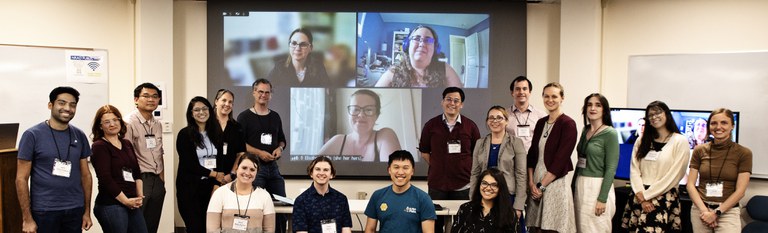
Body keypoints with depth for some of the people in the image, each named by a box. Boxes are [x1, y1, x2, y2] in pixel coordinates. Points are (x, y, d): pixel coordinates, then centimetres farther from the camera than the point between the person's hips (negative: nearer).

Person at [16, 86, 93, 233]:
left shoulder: (79, 136, 5)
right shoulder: (32, 135, -6)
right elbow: (21, 178, -6)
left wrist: (87, 211, 6)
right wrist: (27, 218, -10)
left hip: (75, 209, 4)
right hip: (44, 211, -3)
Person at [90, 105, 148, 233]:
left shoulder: (127, 144, 15)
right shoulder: (99, 146, -6)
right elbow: (106, 179, -13)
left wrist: (139, 196, 3)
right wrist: (126, 201, -11)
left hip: (132, 204, 6)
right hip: (110, 205, -6)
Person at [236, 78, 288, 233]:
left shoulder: (275, 117, 15)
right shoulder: (245, 117, -1)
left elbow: (282, 139, 23)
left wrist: (280, 148, 0)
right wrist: (259, 153, -16)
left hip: (273, 166, 5)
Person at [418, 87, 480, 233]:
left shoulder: (470, 126, 1)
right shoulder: (431, 125, 2)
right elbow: (424, 152, 9)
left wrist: (469, 170, -1)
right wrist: (437, 166, 0)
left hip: (463, 185, 0)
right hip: (437, 184, 0)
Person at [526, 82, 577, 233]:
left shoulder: (568, 124, -7)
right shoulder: (541, 122, 12)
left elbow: (560, 160, -13)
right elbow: (532, 154, 10)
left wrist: (542, 186, -12)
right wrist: (531, 182, -2)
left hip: (555, 183, -6)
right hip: (536, 183, 6)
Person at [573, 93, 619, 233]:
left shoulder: (610, 133, -10)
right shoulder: (585, 131, 10)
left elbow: (611, 168, -14)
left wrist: (602, 199, -18)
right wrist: (573, 186, 14)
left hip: (598, 187, -7)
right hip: (580, 186, 7)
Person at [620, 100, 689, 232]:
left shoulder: (680, 142, -1)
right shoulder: (642, 141, 14)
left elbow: (673, 176, -7)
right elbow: (634, 171, 5)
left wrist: (646, 195, -8)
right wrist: (641, 198, -9)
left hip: (664, 200, -4)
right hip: (638, 199, 4)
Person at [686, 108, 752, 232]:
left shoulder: (743, 153, -2)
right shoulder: (699, 150, 4)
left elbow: (740, 191, -5)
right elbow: (690, 184, 2)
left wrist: (716, 213, -11)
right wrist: (704, 210, -10)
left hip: (728, 211, -2)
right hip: (700, 209, 2)